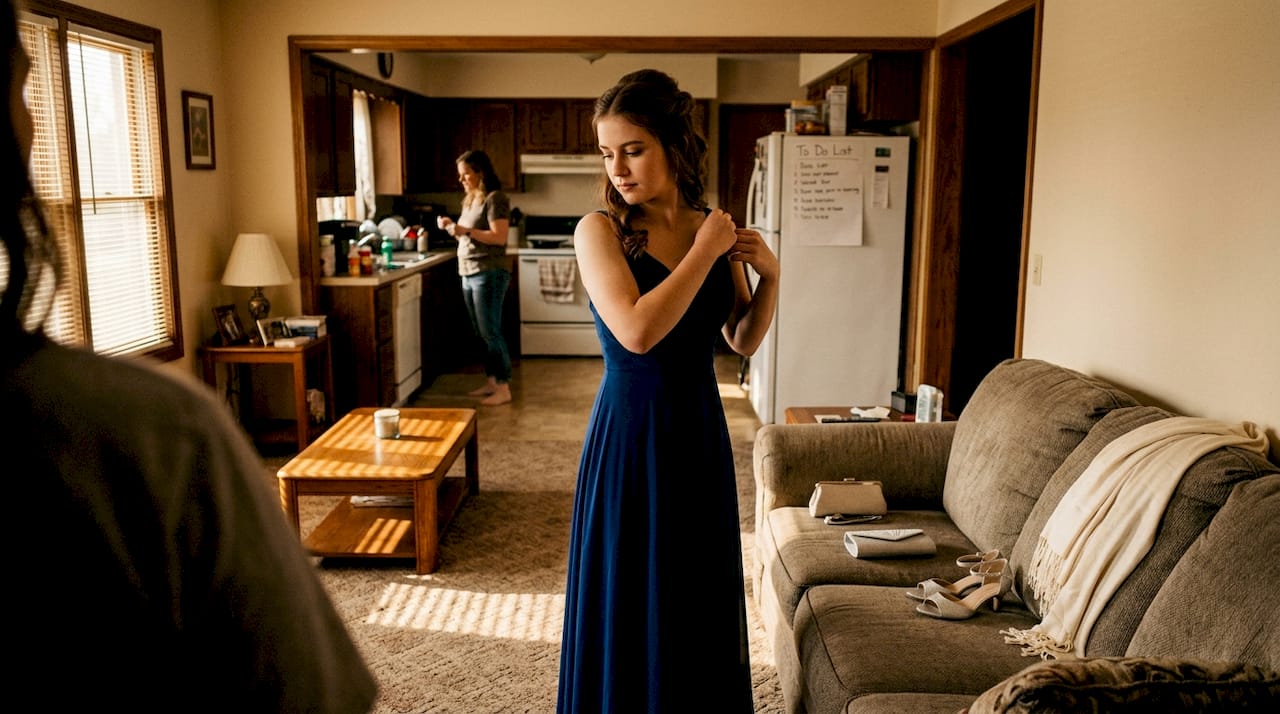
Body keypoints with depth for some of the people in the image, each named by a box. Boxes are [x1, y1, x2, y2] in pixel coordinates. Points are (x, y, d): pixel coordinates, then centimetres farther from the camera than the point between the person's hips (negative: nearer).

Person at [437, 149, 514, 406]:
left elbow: (499, 237, -18)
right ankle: (492, 382, 20)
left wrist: (465, 230, -22)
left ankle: (503, 388, -1)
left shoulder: (494, 198, -10)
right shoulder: (470, 200, 17)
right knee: (481, 333, 12)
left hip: (488, 274, -9)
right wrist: (452, 227, 7)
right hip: (468, 274, 9)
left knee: (490, 332, -7)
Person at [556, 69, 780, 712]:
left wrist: (768, 275, -5)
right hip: (629, 434, -4)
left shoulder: (715, 228, 2)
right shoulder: (599, 230, -11)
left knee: (701, 597, 18)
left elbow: (743, 341, 11)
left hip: (700, 430, 5)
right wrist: (704, 252, -18)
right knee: (627, 601, 10)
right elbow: (636, 331, -26)